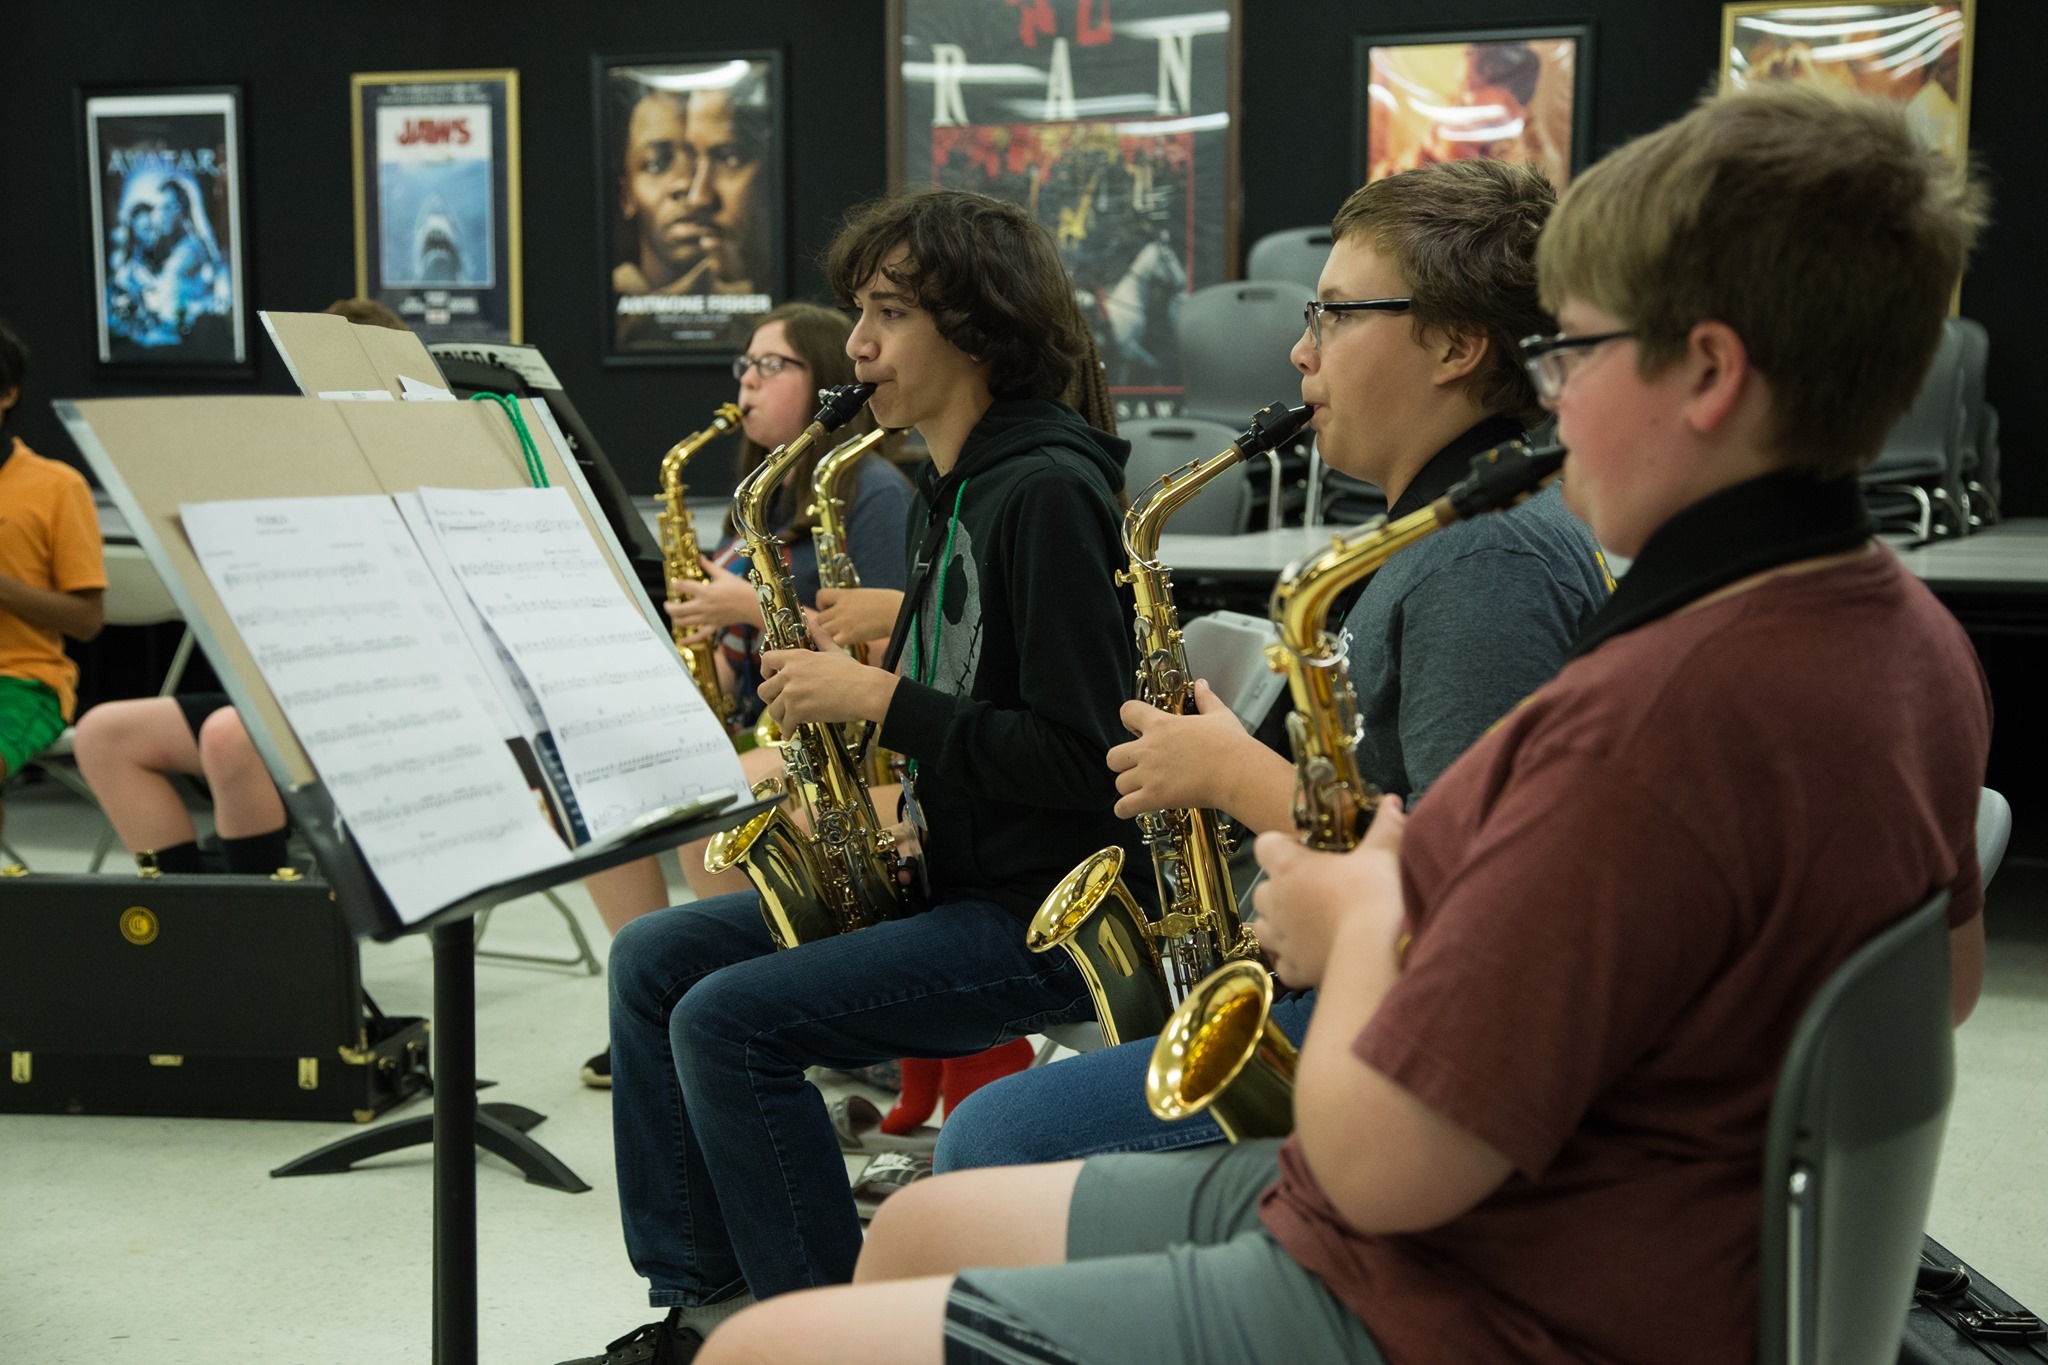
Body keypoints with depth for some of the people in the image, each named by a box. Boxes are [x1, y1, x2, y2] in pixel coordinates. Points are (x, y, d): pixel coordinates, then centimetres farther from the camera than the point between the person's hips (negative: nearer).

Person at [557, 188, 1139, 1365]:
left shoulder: (1048, 493, -16)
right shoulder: (950, 492, 15)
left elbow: (1081, 755, -23)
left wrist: (879, 700, -18)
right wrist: (911, 815, 3)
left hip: (1045, 915, -10)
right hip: (956, 872, 10)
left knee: (729, 1019, -21)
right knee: (653, 961, 5)